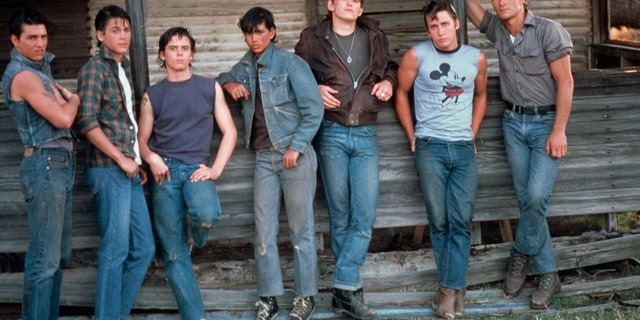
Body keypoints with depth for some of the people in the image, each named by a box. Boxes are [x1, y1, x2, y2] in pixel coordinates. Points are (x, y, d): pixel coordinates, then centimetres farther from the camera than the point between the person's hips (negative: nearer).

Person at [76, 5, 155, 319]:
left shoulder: (125, 68, 18)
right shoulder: (95, 68, -6)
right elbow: (87, 122, -15)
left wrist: (137, 162, 12)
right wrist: (121, 160, -13)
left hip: (129, 172, 8)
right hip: (109, 171, -8)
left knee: (143, 248, 9)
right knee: (116, 250, -5)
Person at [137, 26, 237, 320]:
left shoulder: (210, 88, 9)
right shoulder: (152, 95, 10)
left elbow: (229, 132, 7)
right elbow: (142, 140, 12)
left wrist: (216, 170, -6)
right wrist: (151, 158, -11)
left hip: (196, 168, -1)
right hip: (164, 172, 1)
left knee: (206, 215, -33)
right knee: (173, 252, -2)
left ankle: (196, 236, 6)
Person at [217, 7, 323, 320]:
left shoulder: (290, 63, -8)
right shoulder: (246, 66, 10)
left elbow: (313, 110, -10)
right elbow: (224, 78, 31)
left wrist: (295, 148, -15)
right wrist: (230, 84, 8)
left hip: (295, 155, -5)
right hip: (264, 157, 5)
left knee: (300, 230, 2)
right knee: (264, 231, 4)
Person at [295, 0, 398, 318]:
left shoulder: (375, 36, 9)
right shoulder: (311, 39, 2)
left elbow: (390, 67, 24)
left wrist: (388, 82, 2)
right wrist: (314, 89, -8)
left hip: (365, 135, 2)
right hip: (331, 134, -2)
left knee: (365, 216, -7)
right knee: (340, 215, 5)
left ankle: (344, 289, -1)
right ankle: (349, 290, 15)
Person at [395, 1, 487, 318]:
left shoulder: (476, 58, 5)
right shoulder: (416, 55, -3)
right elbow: (401, 92, 8)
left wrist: (472, 134, 14)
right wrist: (412, 136, 6)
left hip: (464, 149, 2)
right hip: (430, 147, -2)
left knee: (461, 221, -5)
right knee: (439, 221, 0)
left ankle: (449, 288, -1)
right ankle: (456, 287, 11)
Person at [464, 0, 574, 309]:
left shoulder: (549, 31, -12)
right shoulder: (496, 28, 3)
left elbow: (565, 82, -12)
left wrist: (559, 131, -16)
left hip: (546, 122, -5)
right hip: (513, 122, 5)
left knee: (536, 195, -17)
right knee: (526, 199, 3)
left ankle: (521, 254, 9)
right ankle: (548, 275, 12)